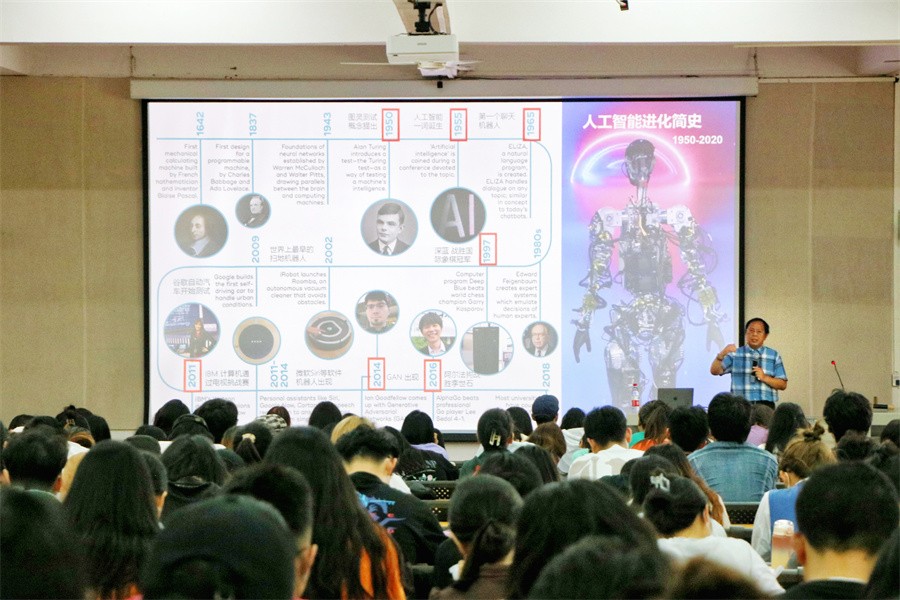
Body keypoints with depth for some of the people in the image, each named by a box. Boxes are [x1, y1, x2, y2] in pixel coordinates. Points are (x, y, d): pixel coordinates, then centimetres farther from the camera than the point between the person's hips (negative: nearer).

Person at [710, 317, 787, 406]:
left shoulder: (774, 355, 12)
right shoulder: (735, 354, 10)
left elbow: (783, 384, 9)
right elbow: (715, 371, 0)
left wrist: (764, 378, -8)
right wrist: (721, 355, -18)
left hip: (765, 406, 0)